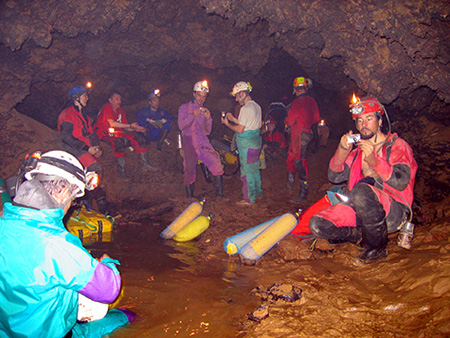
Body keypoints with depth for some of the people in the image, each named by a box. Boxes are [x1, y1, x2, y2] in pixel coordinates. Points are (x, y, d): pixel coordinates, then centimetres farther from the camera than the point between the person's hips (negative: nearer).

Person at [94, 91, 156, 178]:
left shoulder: (121, 111, 17)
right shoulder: (107, 107, -6)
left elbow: (125, 127, 13)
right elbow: (112, 123, -18)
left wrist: (136, 129, -8)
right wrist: (130, 125, -16)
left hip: (118, 132, 7)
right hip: (104, 133, -7)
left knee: (138, 138, -9)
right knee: (119, 141, -37)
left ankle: (145, 164, -12)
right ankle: (121, 169, -32)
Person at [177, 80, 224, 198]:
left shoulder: (205, 111, 17)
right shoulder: (184, 108, 8)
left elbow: (207, 132, 7)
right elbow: (181, 126, -7)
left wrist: (208, 119, -11)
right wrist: (193, 115, -20)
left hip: (203, 142, 2)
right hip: (188, 142, -2)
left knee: (216, 163, -18)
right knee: (189, 170, 1)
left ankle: (219, 193, -11)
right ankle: (190, 197, 18)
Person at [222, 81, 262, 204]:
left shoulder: (246, 108, -19)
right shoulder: (256, 106, 10)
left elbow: (240, 129, -20)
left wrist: (227, 124, -5)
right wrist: (233, 119, 14)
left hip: (246, 145, -9)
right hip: (256, 144, 9)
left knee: (246, 171, -1)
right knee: (255, 169, 20)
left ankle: (249, 199, 7)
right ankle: (258, 192, 33)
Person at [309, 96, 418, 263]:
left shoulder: (397, 146, 4)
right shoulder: (358, 151, 20)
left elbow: (401, 182, -13)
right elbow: (335, 177, 7)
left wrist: (374, 161, -25)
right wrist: (342, 151, -9)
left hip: (393, 211, -4)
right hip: (360, 209, 5)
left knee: (361, 190, -38)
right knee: (317, 225, -17)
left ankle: (377, 247, -15)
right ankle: (364, 236, 6)